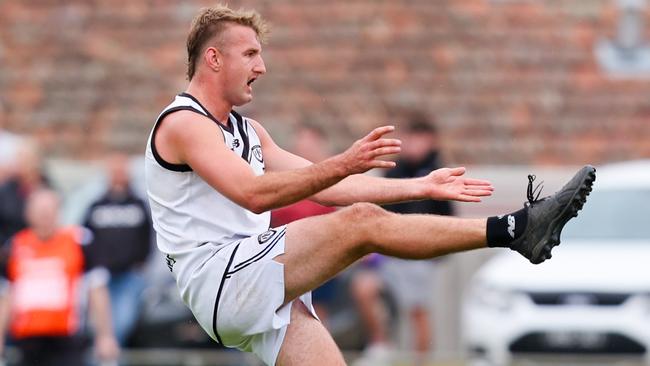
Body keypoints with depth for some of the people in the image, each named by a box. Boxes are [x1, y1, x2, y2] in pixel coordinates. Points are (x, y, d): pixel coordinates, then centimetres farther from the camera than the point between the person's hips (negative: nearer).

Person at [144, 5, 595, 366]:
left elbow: (321, 186, 21)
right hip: (220, 280, -10)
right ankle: (517, 229, -21)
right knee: (361, 222, -19)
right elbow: (254, 194, -22)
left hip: (260, 297, 10)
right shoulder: (182, 124, -7)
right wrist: (342, 165, -30)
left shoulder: (247, 131, 23)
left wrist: (422, 187, 14)